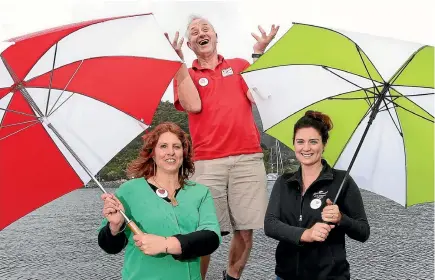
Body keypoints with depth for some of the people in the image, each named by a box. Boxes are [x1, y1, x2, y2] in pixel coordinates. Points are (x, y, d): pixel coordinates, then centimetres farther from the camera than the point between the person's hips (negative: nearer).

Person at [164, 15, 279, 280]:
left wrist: (258, 53, -1)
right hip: (206, 163, -1)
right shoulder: (185, 75, 13)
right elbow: (194, 105, -7)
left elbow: (256, 96, 0)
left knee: (245, 229, 5)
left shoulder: (239, 65, 17)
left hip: (248, 158, 2)